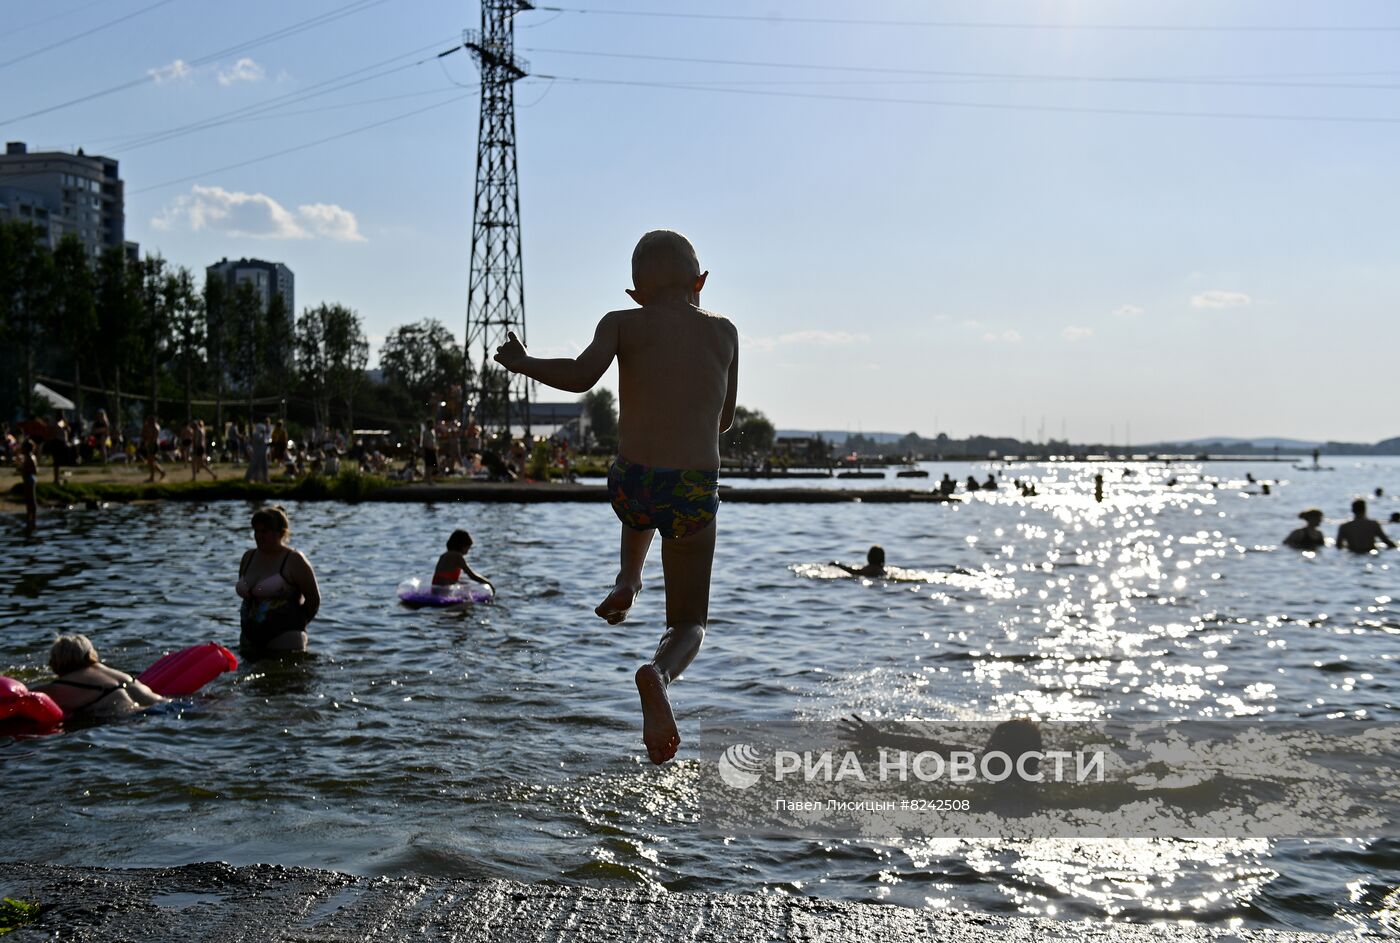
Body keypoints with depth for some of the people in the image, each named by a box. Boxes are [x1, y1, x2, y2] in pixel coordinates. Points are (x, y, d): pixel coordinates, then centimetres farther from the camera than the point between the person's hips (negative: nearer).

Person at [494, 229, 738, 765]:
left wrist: (521, 363, 3)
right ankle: (657, 673, -22)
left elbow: (580, 376, -14)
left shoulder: (624, 324, 3)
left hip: (630, 484, 1)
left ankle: (628, 578, 27)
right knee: (689, 625, 11)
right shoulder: (724, 332, 10)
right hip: (696, 492, -1)